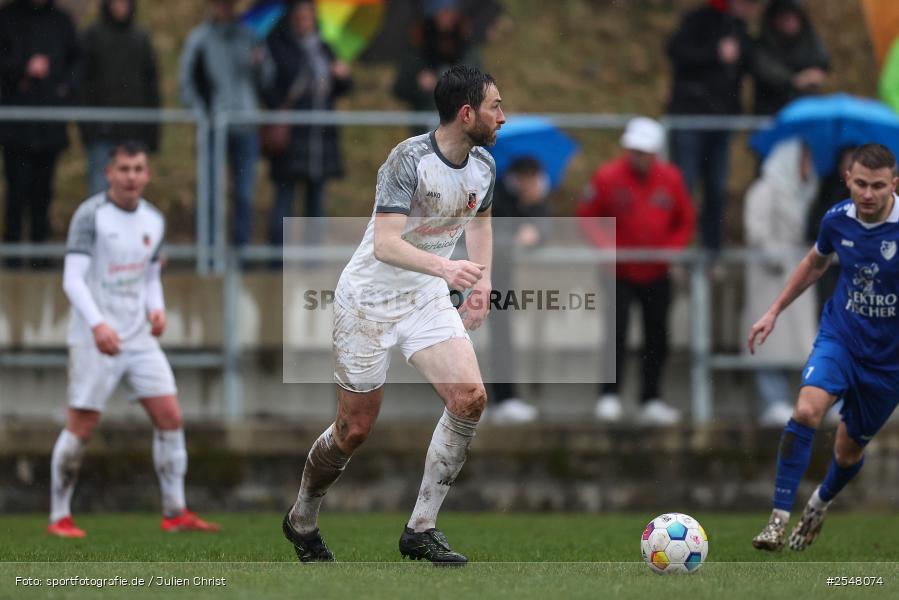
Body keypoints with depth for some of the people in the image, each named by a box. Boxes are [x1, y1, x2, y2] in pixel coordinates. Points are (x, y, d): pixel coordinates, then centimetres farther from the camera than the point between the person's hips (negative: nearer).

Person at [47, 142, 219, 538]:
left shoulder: (153, 221, 10)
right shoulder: (90, 215, -10)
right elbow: (72, 278, -17)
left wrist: (156, 309, 1)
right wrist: (97, 324, -30)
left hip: (139, 338, 6)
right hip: (94, 340, -6)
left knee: (170, 417, -2)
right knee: (81, 427, -4)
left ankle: (175, 513, 5)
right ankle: (59, 517, 8)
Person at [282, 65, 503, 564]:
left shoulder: (483, 166, -2)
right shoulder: (409, 159, -25)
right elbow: (385, 244, -33)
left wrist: (481, 283, 9)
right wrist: (445, 267, -47)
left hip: (428, 298, 6)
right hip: (369, 298, -6)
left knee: (469, 398, -14)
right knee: (355, 428, 2)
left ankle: (420, 530, -5)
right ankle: (301, 521, 29)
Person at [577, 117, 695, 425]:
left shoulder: (670, 178, -1)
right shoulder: (608, 177, -9)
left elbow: (685, 221, 9)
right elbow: (586, 217, -1)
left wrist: (672, 249, -6)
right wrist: (604, 247, -15)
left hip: (657, 274, 3)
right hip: (619, 273, -3)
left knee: (657, 337, 7)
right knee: (617, 331, -13)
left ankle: (651, 402, 17)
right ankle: (609, 397, -8)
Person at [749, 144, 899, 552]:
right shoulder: (838, 220, -7)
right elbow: (816, 263, 16)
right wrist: (775, 311, 16)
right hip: (839, 336, 1)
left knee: (848, 453, 13)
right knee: (807, 410, -28)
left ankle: (821, 503, 48)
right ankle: (779, 518, -23)